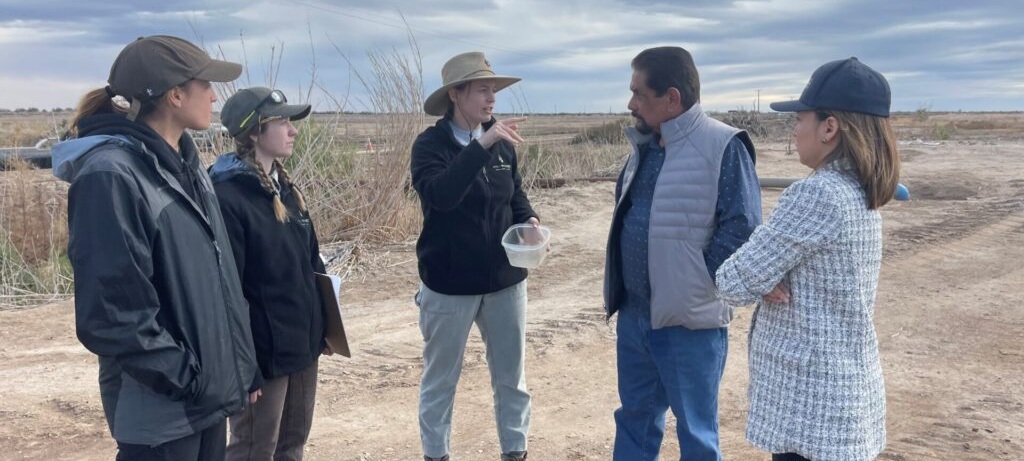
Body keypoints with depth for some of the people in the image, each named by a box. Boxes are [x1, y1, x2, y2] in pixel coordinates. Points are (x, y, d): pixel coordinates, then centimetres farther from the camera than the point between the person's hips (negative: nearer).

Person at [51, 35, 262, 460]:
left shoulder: (184, 164, 8)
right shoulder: (112, 174, -19)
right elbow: (112, 311, -22)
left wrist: (241, 363, 11)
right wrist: (184, 377, -17)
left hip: (212, 388, 8)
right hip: (161, 408, -8)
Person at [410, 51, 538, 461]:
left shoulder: (502, 142, 0)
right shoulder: (430, 144, -13)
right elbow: (441, 194, -30)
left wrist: (529, 220, -9)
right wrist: (481, 144, -36)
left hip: (505, 280, 4)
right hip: (449, 285, -4)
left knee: (511, 376, 16)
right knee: (440, 379, 12)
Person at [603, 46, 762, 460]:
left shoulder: (723, 146, -15)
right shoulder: (645, 145, 10)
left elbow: (741, 227, -18)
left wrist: (695, 282, -12)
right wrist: (621, 293, 10)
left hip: (690, 320, -7)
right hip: (634, 314, 7)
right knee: (635, 418, 21)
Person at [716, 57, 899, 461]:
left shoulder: (816, 194, -22)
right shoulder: (863, 194, 6)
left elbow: (735, 284, -19)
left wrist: (740, 276, 0)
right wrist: (765, 278, -7)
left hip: (810, 400, -9)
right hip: (847, 390, 9)